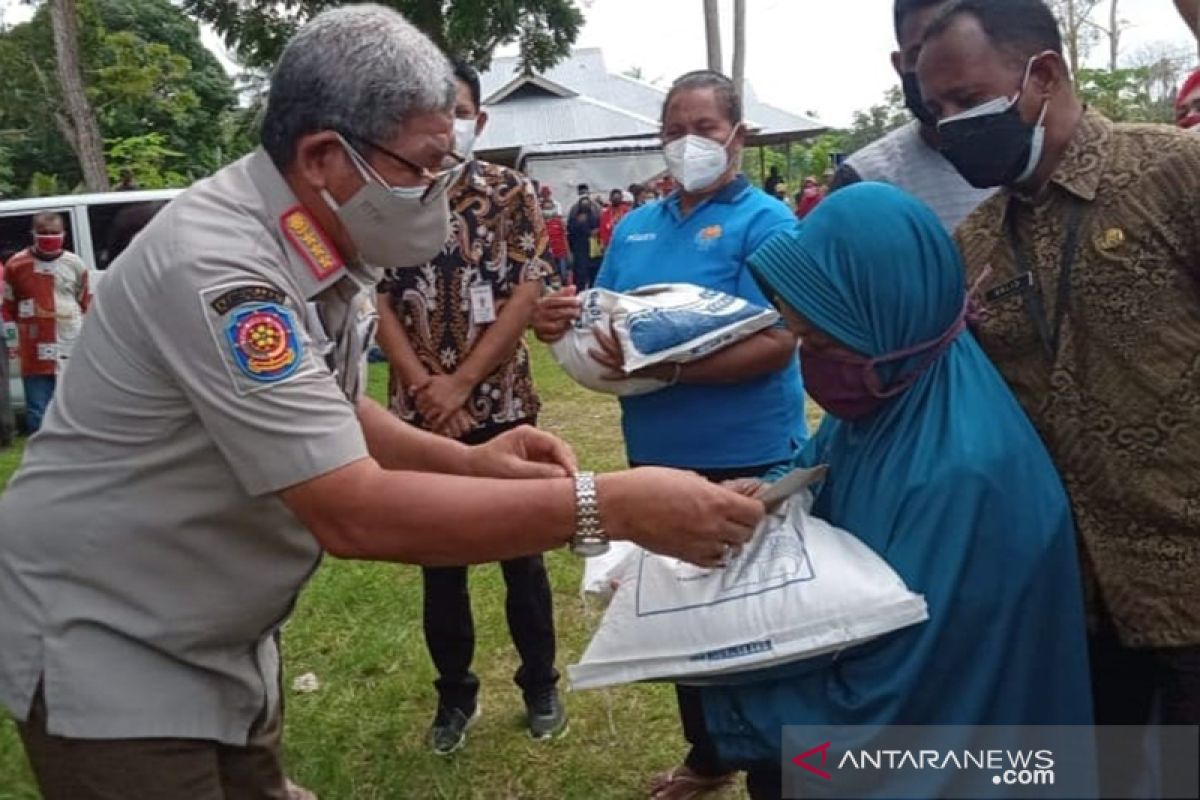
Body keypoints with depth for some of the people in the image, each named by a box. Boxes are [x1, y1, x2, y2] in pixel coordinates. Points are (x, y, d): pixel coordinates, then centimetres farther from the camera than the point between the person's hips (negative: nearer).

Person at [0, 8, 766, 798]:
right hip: (105, 645, -7)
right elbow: (356, 514, -34)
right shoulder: (216, 266, -31)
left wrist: (467, 461, -8)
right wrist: (606, 506, -34)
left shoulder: (323, 250, -3)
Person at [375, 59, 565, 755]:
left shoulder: (513, 193, -2)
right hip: (419, 411, 2)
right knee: (438, 560, 12)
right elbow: (380, 304, -1)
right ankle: (456, 692, 29)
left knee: (521, 552, 10)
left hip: (502, 405, -1)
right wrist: (424, 386, -14)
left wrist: (460, 385, -13)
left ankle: (540, 682, 28)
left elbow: (527, 294, -8)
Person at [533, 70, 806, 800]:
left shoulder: (764, 221, -10)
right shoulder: (636, 226, 10)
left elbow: (776, 344, -21)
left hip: (745, 457, -6)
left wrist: (670, 368, -32)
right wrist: (563, 324, -12)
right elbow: (606, 325, 11)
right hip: (659, 455, 7)